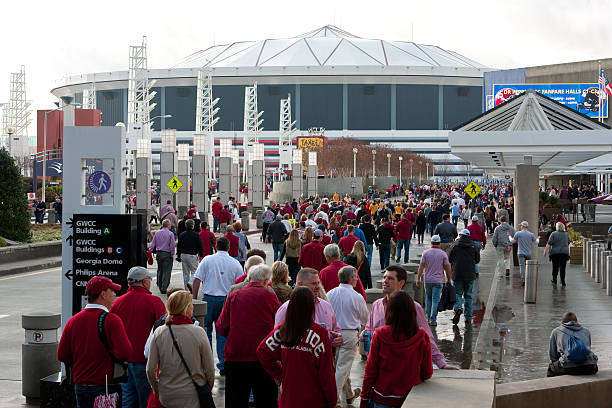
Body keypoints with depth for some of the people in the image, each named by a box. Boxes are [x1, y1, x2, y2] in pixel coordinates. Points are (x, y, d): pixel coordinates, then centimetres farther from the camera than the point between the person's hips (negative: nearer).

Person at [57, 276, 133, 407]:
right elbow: (125, 353, -23)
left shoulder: (73, 321, 3)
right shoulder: (111, 320, -14)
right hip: (106, 387, -6)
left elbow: (62, 356, 5)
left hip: (80, 388, 6)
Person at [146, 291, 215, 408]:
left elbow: (150, 369, 0)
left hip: (166, 398, 3)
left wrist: (156, 390, 17)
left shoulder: (159, 333, -4)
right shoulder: (198, 332, -11)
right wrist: (208, 389, 13)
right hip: (192, 398, -3)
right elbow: (210, 369, -4)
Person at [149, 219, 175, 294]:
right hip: (167, 254, -5)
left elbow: (152, 244, 5)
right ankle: (164, 288, -8)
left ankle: (160, 287, 24)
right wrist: (172, 254, -1)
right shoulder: (170, 234, -8)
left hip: (159, 253, 5)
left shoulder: (157, 233, 5)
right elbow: (172, 246, -10)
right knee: (166, 271, -2)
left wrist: (150, 251, 12)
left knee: (160, 270, 16)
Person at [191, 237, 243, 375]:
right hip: (227, 300, 1)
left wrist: (194, 299, 2)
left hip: (209, 299, -1)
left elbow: (197, 280, -4)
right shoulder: (235, 263, 3)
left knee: (206, 331, 10)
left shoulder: (207, 260, -1)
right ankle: (223, 364, 5)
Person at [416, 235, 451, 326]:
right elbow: (447, 268, -2)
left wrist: (418, 278, -1)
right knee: (435, 300, -1)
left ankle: (427, 316, 22)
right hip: (438, 281, -2)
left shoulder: (425, 253, -1)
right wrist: (448, 279, 9)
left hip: (427, 280, 2)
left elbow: (421, 266, -4)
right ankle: (433, 320, -5)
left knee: (428, 298, 20)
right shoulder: (443, 254, -3)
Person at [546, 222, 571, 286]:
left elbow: (549, 244, -8)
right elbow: (568, 244, 18)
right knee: (562, 267, -1)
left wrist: (546, 251, -2)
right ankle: (562, 280, -10)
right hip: (564, 252, 2)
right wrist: (568, 253, 29)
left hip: (555, 252, -2)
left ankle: (554, 279, 19)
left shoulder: (553, 234, -5)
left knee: (555, 266, 10)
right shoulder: (566, 234, 9)